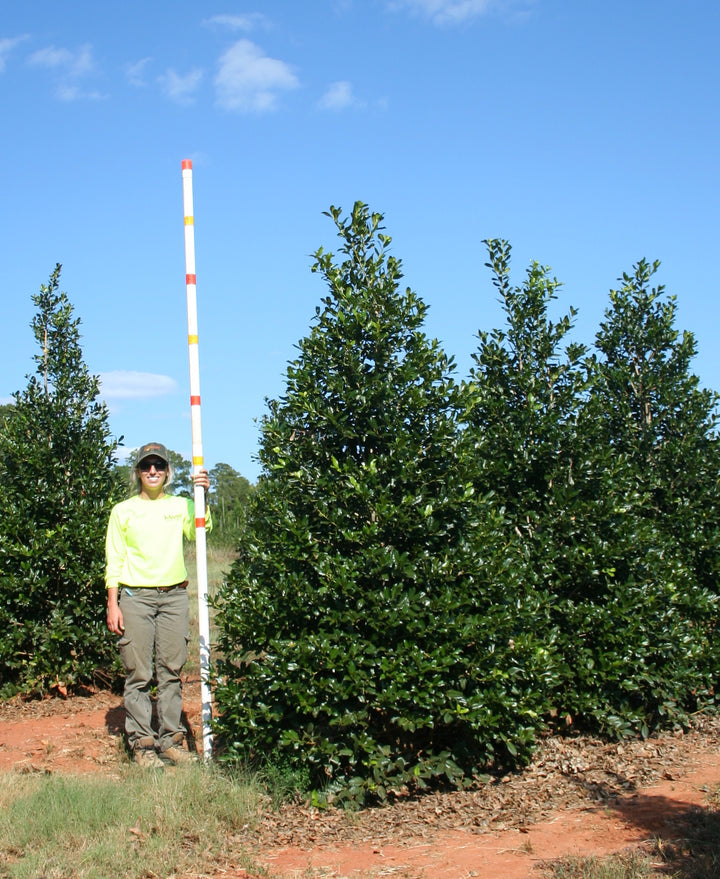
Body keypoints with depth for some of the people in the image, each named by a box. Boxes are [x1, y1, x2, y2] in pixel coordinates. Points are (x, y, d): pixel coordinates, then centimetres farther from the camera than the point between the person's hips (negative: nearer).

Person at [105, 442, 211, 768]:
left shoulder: (181, 505, 12)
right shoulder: (123, 511, 7)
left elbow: (199, 532, -6)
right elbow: (114, 560, 5)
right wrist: (113, 604, -2)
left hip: (174, 595, 2)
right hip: (135, 597, -2)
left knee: (172, 671, 4)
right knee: (139, 674, -2)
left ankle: (171, 740, 11)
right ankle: (141, 742, 4)